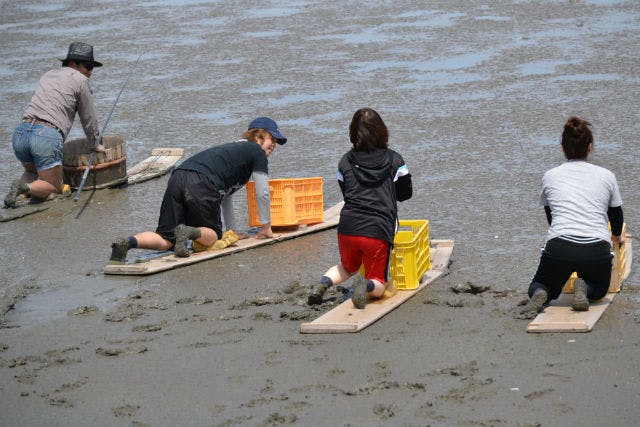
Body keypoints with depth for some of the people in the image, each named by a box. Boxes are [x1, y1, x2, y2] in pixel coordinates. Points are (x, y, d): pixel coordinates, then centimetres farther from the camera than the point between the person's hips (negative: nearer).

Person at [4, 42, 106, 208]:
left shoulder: (47, 76, 27)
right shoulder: (80, 80, 7)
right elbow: (89, 119, 13)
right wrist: (95, 145, 30)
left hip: (20, 132, 6)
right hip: (47, 136, -6)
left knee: (32, 171, 32)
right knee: (54, 187, 8)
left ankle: (22, 184, -2)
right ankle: (25, 188, -21)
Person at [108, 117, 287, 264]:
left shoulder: (232, 149, 39)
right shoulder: (257, 152, 16)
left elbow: (226, 195, 44)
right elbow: (262, 194, 15)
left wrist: (232, 231, 46)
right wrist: (266, 227, 28)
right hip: (202, 185, -7)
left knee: (165, 240, 5)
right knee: (212, 235, 10)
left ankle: (127, 243, -19)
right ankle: (190, 232, -20)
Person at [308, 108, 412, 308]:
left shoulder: (346, 161, 7)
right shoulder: (394, 160, 3)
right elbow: (405, 193, 15)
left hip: (348, 227, 3)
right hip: (379, 231, -3)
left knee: (347, 267, 31)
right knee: (379, 283, 11)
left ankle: (324, 282, 1)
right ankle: (366, 285, -24)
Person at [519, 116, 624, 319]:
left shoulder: (550, 176, 14)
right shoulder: (606, 176, 12)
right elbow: (616, 213, 27)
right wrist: (617, 236, 50)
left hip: (559, 248, 0)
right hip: (597, 250, 0)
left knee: (539, 286, 27)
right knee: (599, 288, 30)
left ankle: (539, 295, -10)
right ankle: (584, 289, -6)